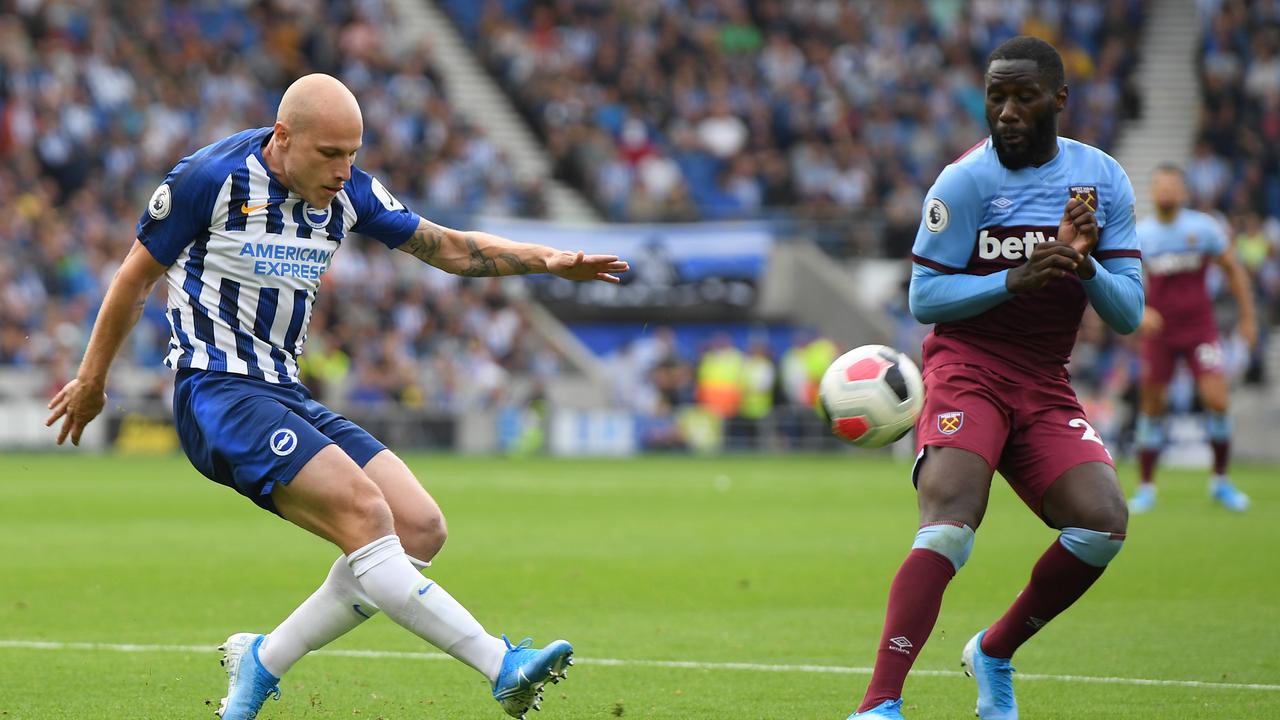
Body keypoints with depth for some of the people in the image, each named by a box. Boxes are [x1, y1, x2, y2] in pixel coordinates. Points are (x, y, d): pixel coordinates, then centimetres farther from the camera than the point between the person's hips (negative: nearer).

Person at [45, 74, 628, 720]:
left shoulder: (348, 192, 5)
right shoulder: (211, 178, -12)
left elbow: (449, 248, 12)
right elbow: (136, 276, 1)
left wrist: (548, 260, -3)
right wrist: (92, 380, 11)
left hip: (285, 396, 8)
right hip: (215, 394, -8)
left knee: (420, 528, -7)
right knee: (365, 512, -25)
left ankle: (262, 662, 2)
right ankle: (502, 667, -28)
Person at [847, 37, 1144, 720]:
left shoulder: (1103, 178, 6)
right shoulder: (966, 180, -9)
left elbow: (1129, 312, 5)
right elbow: (924, 297, -9)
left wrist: (1082, 265, -16)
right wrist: (1016, 279, -23)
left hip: (1045, 385, 5)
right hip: (966, 372, -5)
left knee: (1103, 522, -16)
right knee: (949, 523, -27)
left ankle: (994, 653, 8)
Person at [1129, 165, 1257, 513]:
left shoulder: (1204, 227, -2)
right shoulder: (1140, 233, -1)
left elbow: (1233, 269, 8)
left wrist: (1248, 316, 7)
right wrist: (1140, 310, -22)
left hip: (1200, 329, -1)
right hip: (1159, 331, 1)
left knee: (1217, 400, -13)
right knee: (1151, 408, 0)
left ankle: (1220, 481, 5)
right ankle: (1146, 488, 12)